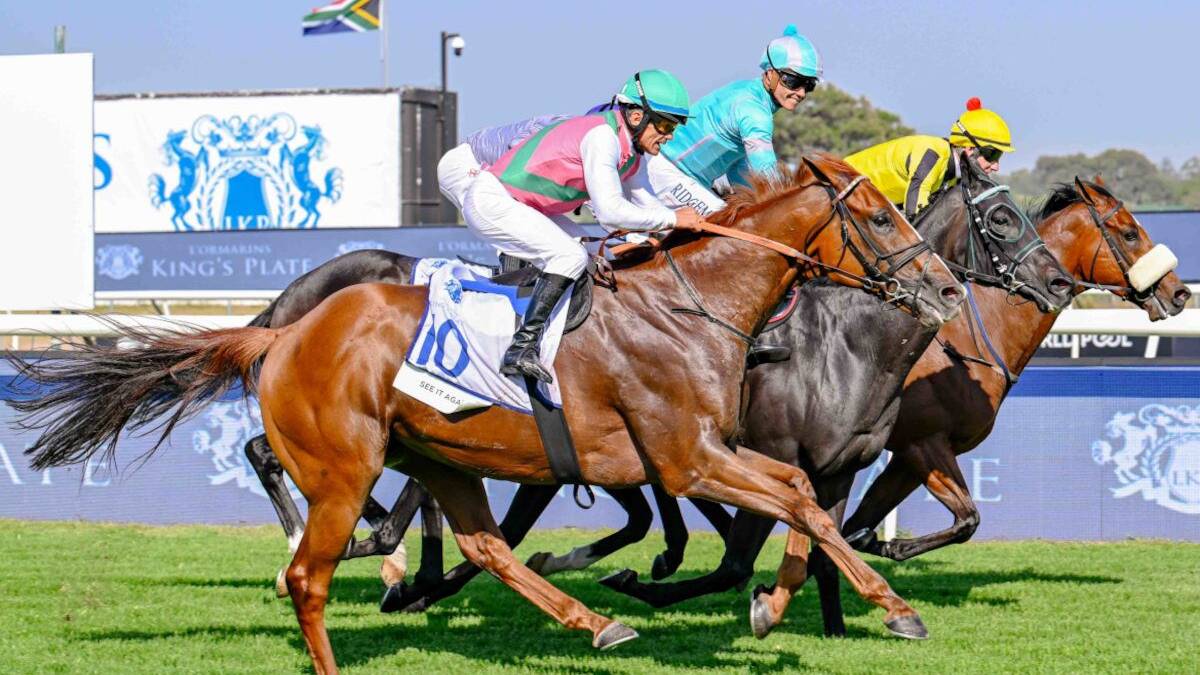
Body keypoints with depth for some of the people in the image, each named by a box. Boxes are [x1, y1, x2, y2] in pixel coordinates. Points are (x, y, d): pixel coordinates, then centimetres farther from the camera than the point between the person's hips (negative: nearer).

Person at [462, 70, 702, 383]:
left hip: (526, 207, 11)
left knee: (596, 257, 12)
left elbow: (646, 203, 20)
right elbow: (609, 211, -29)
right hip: (490, 201, -11)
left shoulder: (631, 151, 7)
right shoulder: (601, 136, -23)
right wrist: (673, 219, -21)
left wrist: (689, 227, 5)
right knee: (571, 256, -24)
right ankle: (522, 347, -27)